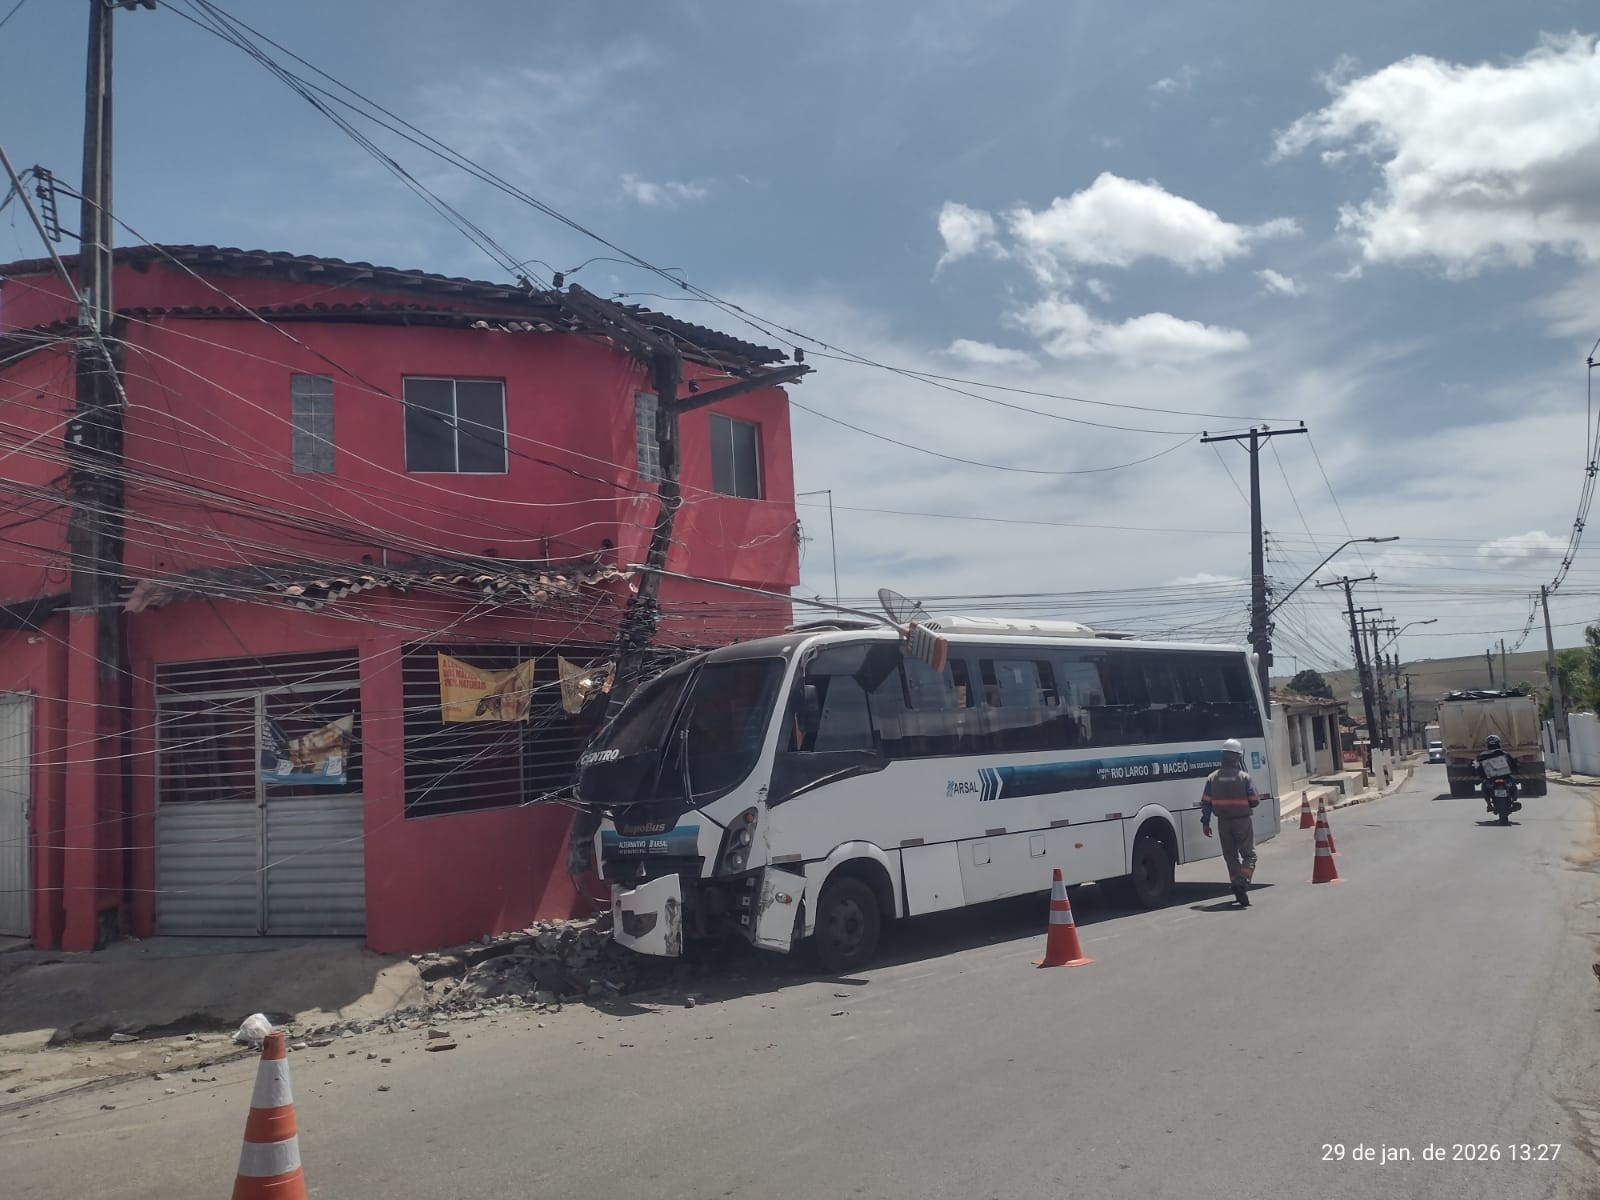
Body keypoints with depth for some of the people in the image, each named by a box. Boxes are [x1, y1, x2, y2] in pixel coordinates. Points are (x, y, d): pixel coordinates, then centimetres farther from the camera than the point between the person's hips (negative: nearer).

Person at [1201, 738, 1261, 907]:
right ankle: (1242, 883, -17)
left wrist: (1205, 823, 7)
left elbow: (1206, 802, 0)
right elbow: (1254, 801, -8)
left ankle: (1238, 888, 15)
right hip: (1242, 821, -3)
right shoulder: (1244, 777, -9)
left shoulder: (1212, 777, 1)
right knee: (1249, 855, 4)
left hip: (1223, 823, 3)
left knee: (1230, 856, 14)